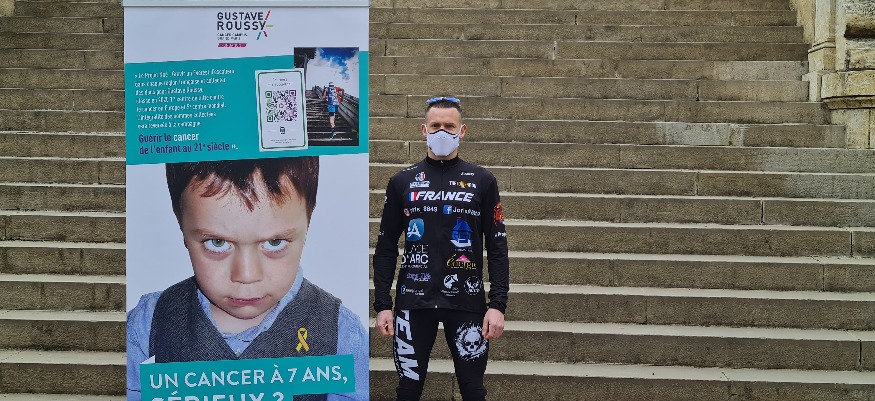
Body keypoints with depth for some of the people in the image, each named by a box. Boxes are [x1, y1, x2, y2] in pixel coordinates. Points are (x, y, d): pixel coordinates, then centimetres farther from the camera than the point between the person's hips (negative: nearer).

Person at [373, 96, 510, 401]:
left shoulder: (482, 181, 3)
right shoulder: (402, 182, 5)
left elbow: (497, 247, 2)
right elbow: (386, 249, 7)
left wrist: (498, 304, -6)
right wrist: (382, 305, 0)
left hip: (467, 302, -1)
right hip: (413, 302, 1)